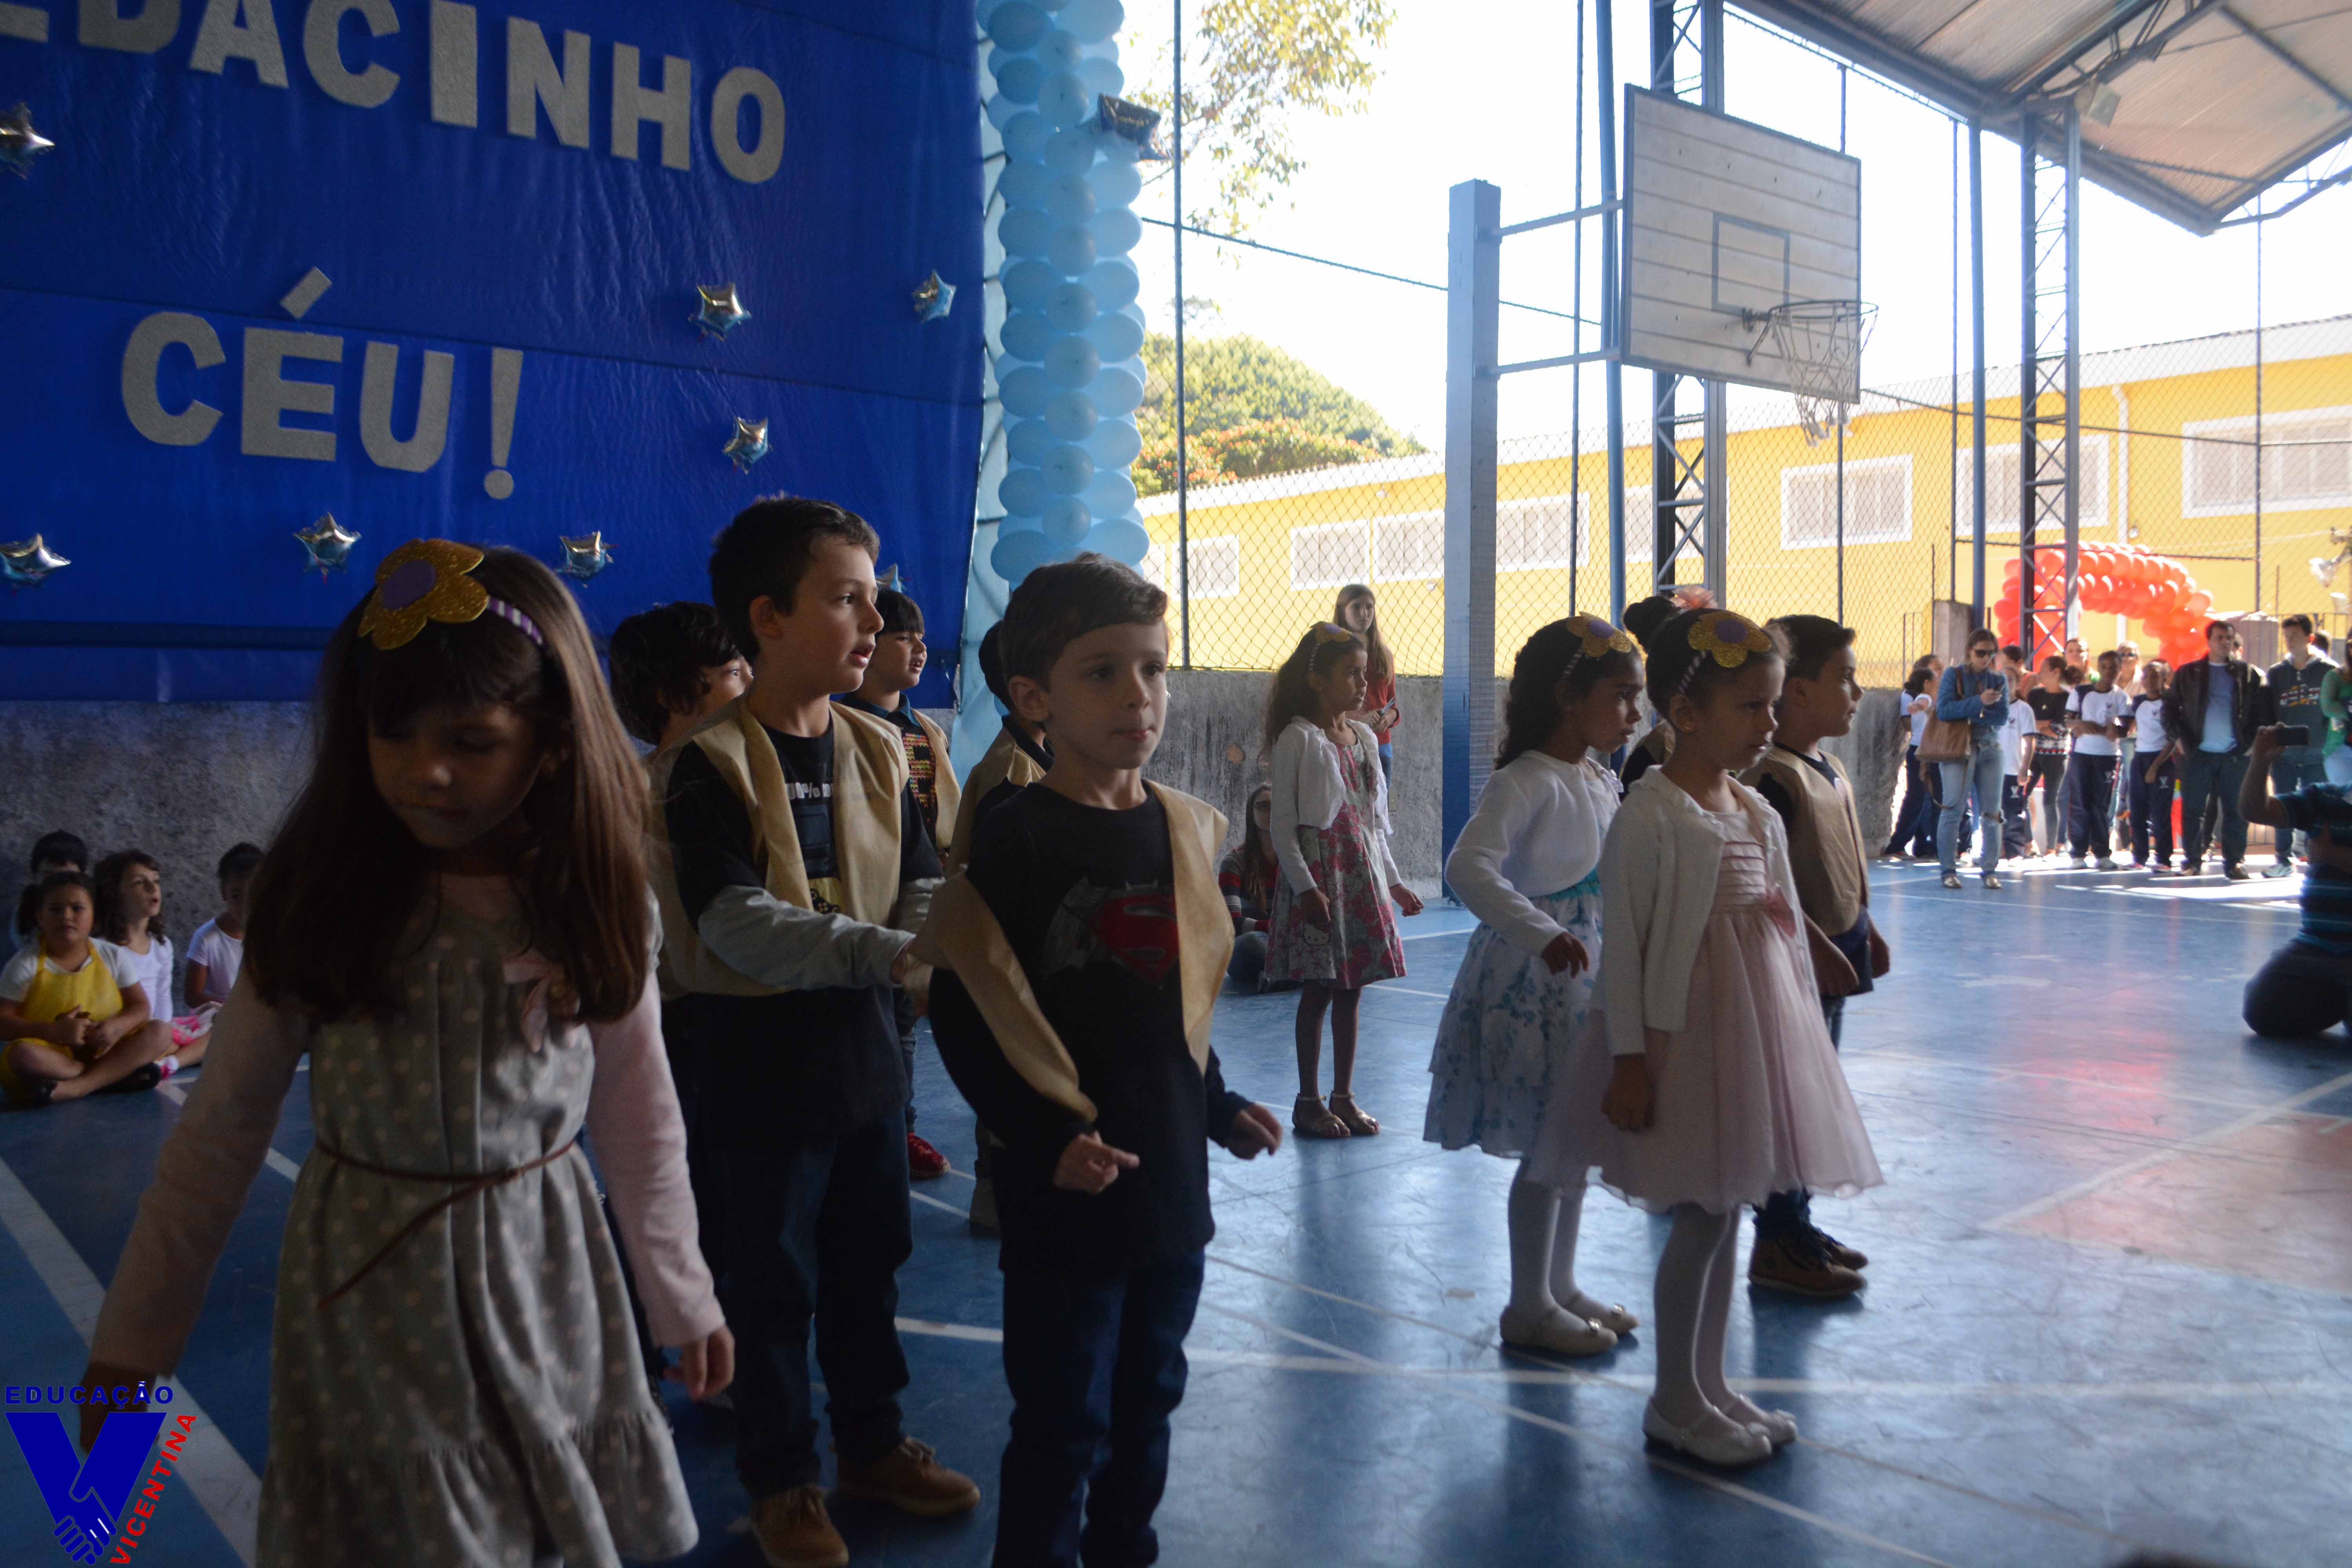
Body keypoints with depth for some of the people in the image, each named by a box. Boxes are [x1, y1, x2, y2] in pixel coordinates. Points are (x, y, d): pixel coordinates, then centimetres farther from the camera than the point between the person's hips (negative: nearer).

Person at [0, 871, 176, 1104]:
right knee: (22, 1054, -35)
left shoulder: (113, 957, 2)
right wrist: (53, 1032, -24)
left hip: (104, 1049, 3)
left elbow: (140, 1007, 5)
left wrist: (118, 1026, -18)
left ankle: (76, 1087, -32)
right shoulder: (26, 964, -6)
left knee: (160, 1033, -19)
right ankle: (117, 1074, -24)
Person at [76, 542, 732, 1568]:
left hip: (546, 1284, 1)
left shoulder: (594, 908, -9)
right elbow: (220, 1130, -3)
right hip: (372, 1295, -1)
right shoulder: (320, 899, -11)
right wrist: (135, 1333, 0)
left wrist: (681, 1298, 9)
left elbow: (639, 1124, 2)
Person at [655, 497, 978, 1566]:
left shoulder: (876, 751, 4)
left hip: (866, 1047, 6)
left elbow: (921, 885, 3)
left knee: (868, 1263, 19)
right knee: (773, 1281, 8)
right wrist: (877, 952, -34)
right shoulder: (708, 764, -15)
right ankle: (780, 1478, 28)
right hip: (762, 1062, -6)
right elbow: (732, 923, -25)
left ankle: (872, 1443, 38)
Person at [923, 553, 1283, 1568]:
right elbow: (966, 1011, -16)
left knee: (1147, 1402, 21)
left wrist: (1217, 1107, 12)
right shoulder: (1021, 840, -15)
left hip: (1171, 1177, 6)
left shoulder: (1182, 829, 5)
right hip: (1065, 1191, -6)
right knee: (1064, 1425, 6)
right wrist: (1044, 1140, -21)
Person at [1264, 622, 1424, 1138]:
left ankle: (1344, 1096, 19)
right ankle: (1309, 1101, 11)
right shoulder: (1298, 739, -9)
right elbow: (1283, 825, -11)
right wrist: (1305, 887, -19)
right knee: (1318, 990, -1)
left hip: (1363, 874, 6)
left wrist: (1393, 882, 16)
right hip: (1319, 873, -6)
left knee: (1352, 990, 9)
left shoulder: (1364, 738, 11)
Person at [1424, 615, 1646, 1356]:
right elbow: (1469, 866, -33)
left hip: (1588, 982, 9)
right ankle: (1529, 1306, 15)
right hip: (1532, 987, -9)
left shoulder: (1605, 782, 11)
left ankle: (1559, 1287, 32)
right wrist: (1543, 936, -41)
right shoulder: (1526, 782, -18)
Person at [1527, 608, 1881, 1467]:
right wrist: (1629, 1059, -17)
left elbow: (1785, 930, 17)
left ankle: (1709, 1385, 28)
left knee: (1727, 1208, 14)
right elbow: (1623, 944, -15)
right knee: (1700, 1217, -1)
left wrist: (1800, 1036, 17)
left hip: (1754, 1030, 8)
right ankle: (1675, 1400, 15)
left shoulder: (1759, 812, 11)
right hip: (1683, 1033, -8)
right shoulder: (1649, 815, -15)